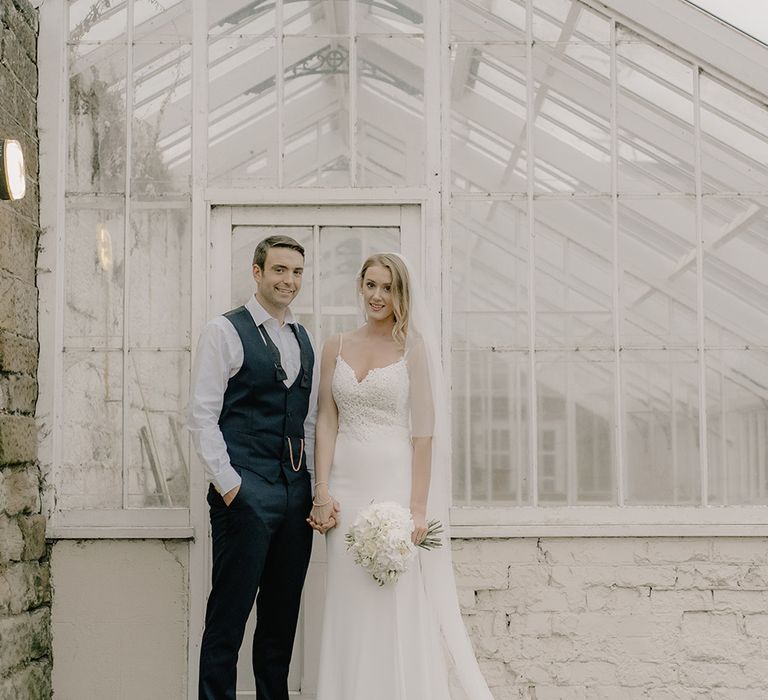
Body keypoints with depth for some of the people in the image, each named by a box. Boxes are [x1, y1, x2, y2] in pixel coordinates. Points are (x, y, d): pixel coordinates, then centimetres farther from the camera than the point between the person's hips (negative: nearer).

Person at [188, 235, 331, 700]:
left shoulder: (304, 340, 17)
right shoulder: (225, 331, -2)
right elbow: (203, 416, -7)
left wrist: (316, 484, 11)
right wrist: (228, 483, -13)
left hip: (296, 492, 6)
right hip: (245, 491, -6)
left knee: (283, 616, 11)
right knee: (229, 614, -4)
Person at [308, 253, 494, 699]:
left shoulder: (415, 347, -1)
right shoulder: (337, 348, 11)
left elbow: (424, 429, -6)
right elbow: (326, 422, 7)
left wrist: (418, 506, -12)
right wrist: (322, 492, -4)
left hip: (396, 483, -3)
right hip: (348, 486, 4)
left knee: (399, 607, -2)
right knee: (350, 610, 7)